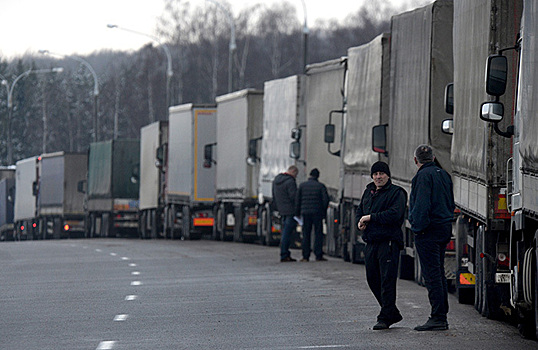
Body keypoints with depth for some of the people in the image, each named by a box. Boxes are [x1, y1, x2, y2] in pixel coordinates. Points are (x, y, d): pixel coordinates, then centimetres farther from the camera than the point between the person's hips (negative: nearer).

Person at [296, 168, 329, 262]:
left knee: (306, 234, 5)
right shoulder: (321, 186, -1)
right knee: (318, 234, 2)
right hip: (317, 212, -1)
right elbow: (325, 199, -5)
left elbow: (298, 199, 3)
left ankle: (305, 256, 2)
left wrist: (298, 212, 11)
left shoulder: (302, 185, 3)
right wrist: (323, 211, 7)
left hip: (305, 212, 2)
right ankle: (318, 255, -3)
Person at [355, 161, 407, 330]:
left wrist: (371, 217, -15)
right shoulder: (368, 192, 18)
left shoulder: (396, 193, -5)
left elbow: (394, 214, -18)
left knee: (387, 280, -9)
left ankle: (385, 317, -8)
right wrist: (360, 222, 1)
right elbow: (359, 211, 25)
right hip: (371, 243, 8)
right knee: (373, 279, 10)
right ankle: (393, 314, 23)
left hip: (389, 242, -8)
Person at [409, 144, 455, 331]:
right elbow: (451, 203, 21)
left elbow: (422, 205, -19)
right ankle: (442, 317, 15)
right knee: (439, 274, 14)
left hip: (429, 231, -9)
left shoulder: (424, 176, -13)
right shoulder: (443, 174, 15)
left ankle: (438, 318, -12)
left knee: (431, 274, -9)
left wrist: (418, 228, -15)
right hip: (445, 228, 9)